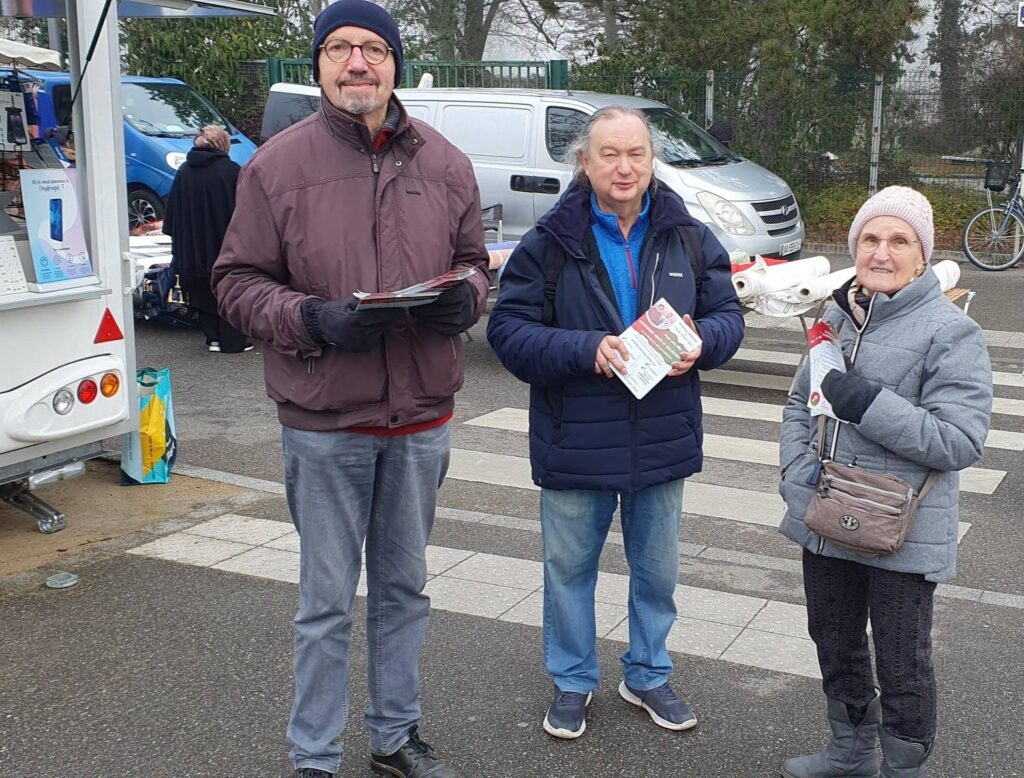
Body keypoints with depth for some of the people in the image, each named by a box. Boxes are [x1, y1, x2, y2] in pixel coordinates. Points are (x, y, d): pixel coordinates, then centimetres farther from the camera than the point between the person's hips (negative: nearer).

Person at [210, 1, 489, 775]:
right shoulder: (277, 163, -6)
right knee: (326, 601, 6)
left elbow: (475, 263, 13)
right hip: (325, 423, -3)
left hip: (422, 419, 4)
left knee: (404, 588, 17)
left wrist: (465, 299, -11)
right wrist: (311, 320, -20)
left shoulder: (445, 163, 4)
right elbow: (238, 281, -3)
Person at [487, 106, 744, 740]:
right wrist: (587, 350, -26)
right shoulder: (550, 243, -8)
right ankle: (572, 682, 33)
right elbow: (510, 330, -13)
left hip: (664, 441, 3)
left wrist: (699, 341, -19)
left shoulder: (689, 237, 1)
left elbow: (729, 315, 4)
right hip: (576, 443, -2)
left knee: (658, 568, 17)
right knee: (570, 566, 12)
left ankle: (648, 675, 38)